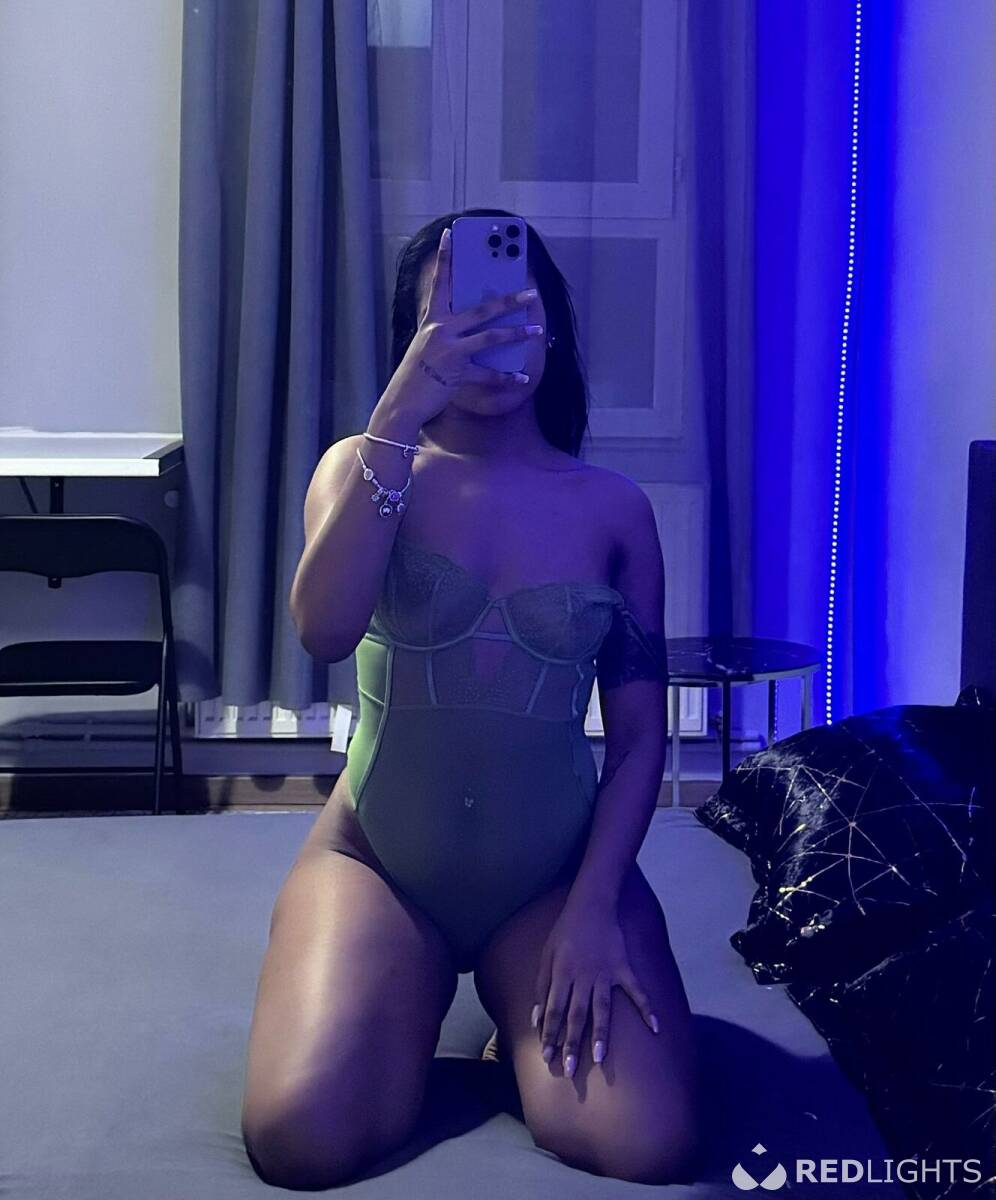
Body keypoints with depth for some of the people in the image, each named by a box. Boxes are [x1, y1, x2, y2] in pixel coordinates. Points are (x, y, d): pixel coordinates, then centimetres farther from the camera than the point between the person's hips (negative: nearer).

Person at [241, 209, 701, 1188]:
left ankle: (531, 1008, 12)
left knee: (650, 1147, -21)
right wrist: (403, 410, -29)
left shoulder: (614, 507, 0)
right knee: (301, 1141, -22)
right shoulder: (364, 466, -2)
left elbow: (639, 733, 0)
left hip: (557, 871, 1)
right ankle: (415, 996, 11)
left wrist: (593, 908, -12)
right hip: (377, 859, 0)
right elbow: (325, 630, -24)